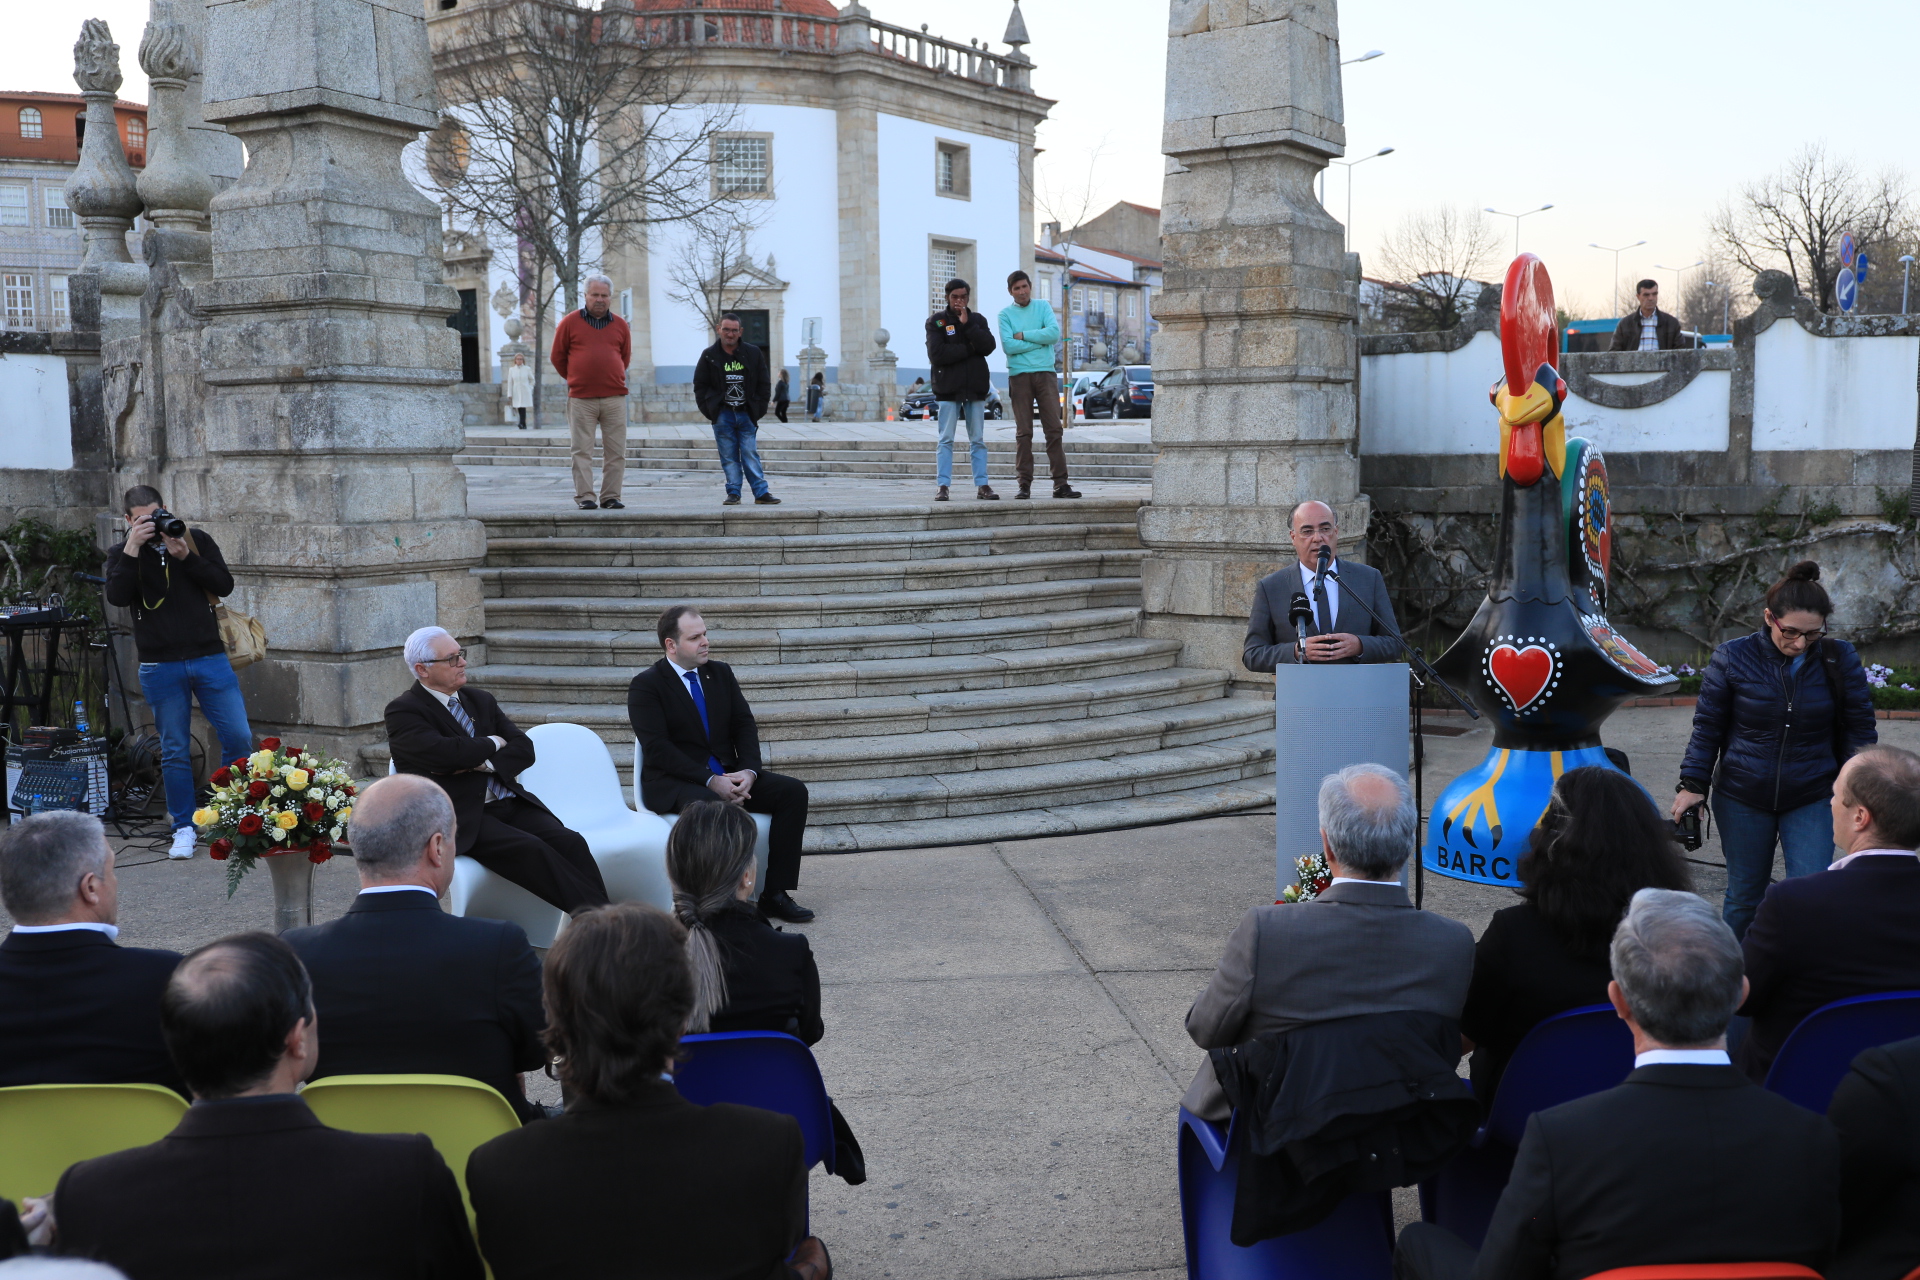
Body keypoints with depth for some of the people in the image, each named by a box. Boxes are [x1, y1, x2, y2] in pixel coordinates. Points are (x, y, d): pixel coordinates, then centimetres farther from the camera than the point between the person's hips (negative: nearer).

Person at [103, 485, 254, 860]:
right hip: (160, 667, 0)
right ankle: (184, 828, 14)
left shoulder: (197, 540, 6)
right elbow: (117, 596, -12)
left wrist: (186, 557, -14)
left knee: (239, 737, -4)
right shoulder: (123, 554, 6)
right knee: (174, 750, 4)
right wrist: (133, 548, -16)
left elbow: (225, 585, -3)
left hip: (209, 658, 0)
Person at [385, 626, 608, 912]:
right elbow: (442, 752, -18)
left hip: (511, 803, 6)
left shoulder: (480, 699, 20)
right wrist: (493, 744, 0)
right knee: (531, 850, -31)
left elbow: (524, 748, 11)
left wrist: (481, 763, -9)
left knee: (569, 842, -22)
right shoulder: (402, 712, 0)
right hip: (462, 818, -6)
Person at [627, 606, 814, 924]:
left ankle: (774, 894, -13)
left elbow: (745, 726, 9)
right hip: (673, 783, -6)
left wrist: (748, 771, -12)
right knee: (710, 807, -40)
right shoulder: (646, 685, -5)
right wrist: (710, 781, -23)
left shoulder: (721, 674, 14)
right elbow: (657, 749, -15)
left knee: (793, 791, -14)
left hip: (727, 775, 6)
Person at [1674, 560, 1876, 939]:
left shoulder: (1840, 660, -6)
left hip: (1812, 798, 0)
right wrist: (1693, 784, -6)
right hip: (1742, 798, 0)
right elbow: (1707, 725, -2)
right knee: (1744, 897, 12)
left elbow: (1859, 729, 2)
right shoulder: (1732, 657, -9)